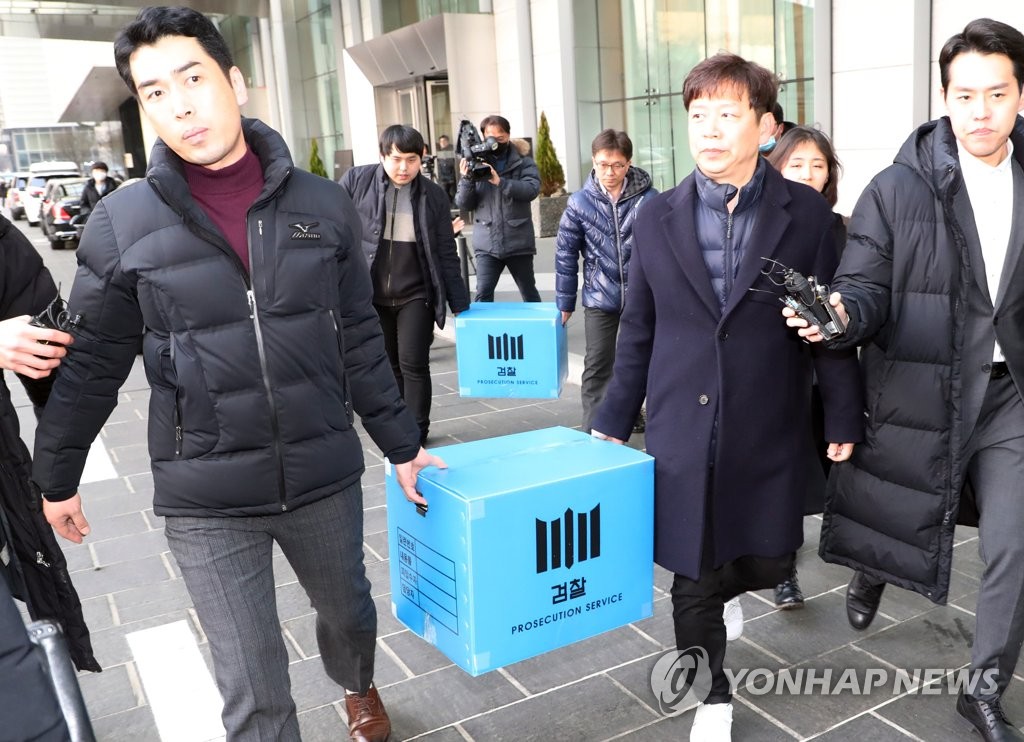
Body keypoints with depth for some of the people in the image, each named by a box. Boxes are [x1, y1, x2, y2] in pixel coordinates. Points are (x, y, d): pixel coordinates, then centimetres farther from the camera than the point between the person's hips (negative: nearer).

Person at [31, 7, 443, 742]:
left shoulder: (322, 204, -3)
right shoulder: (122, 222, -7)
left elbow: (359, 340, 4)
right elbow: (92, 363, 3)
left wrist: (401, 443, 8)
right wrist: (57, 476, 11)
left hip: (325, 478, 2)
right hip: (205, 501, -2)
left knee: (348, 612, 25)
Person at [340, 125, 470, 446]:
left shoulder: (433, 194, -1)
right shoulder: (356, 181, -5)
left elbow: (446, 254, 2)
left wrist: (460, 305, 0)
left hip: (416, 296, -1)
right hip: (369, 295, 1)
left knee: (413, 364, -3)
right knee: (388, 366, 11)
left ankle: (416, 434, 9)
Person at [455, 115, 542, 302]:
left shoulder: (523, 162, 2)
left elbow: (532, 189, -16)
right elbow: (463, 204, 2)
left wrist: (500, 181, -26)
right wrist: (467, 179, -16)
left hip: (518, 242, 0)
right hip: (486, 245, 0)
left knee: (529, 292, 15)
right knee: (483, 294, -11)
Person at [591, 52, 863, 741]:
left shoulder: (806, 213, -3)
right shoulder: (659, 218, 1)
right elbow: (639, 333, 6)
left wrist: (845, 418, 2)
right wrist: (614, 422, 7)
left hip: (768, 437, 0)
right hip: (682, 436, 1)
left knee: (767, 565, 11)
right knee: (692, 580, 9)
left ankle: (719, 588, 48)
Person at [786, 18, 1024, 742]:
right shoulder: (898, 188, -7)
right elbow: (867, 289, -9)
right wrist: (839, 313, -30)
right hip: (919, 390, -2)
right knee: (893, 521, 15)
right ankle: (869, 571, 53)